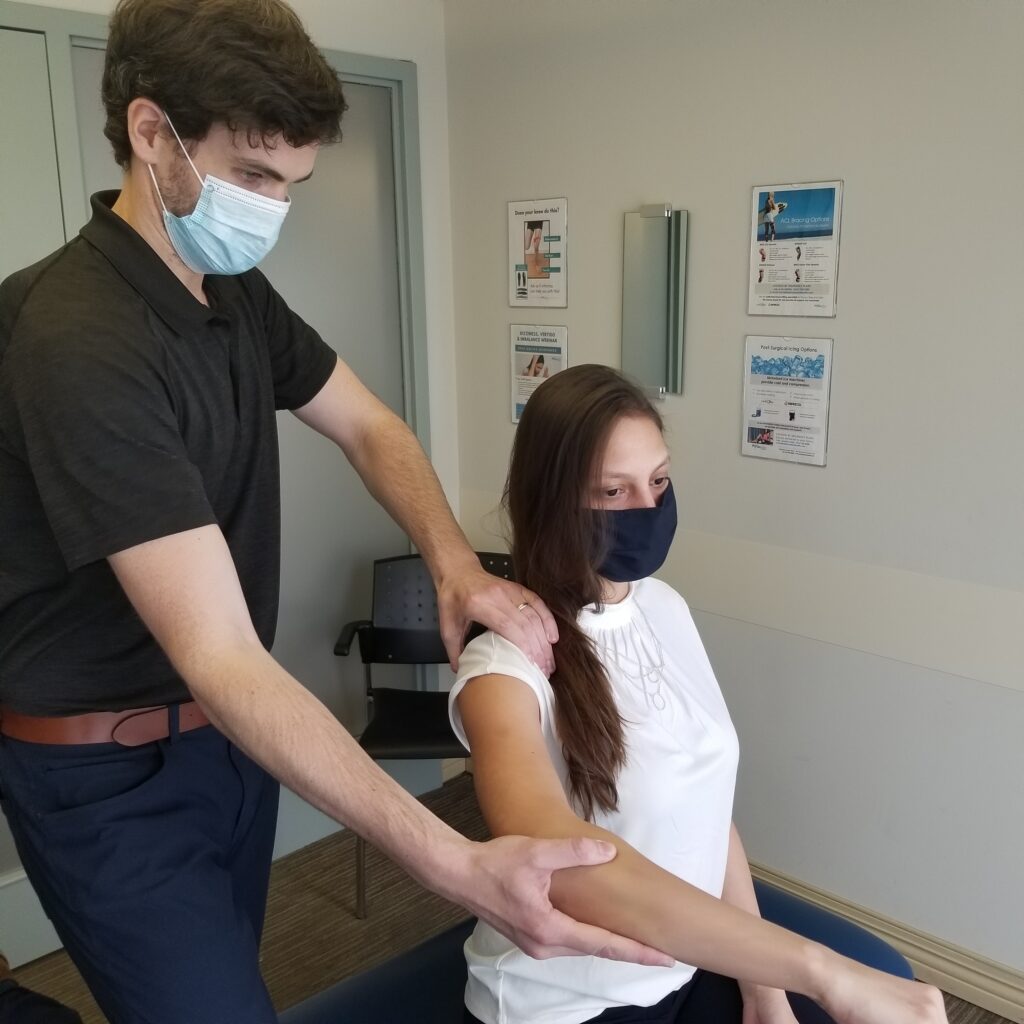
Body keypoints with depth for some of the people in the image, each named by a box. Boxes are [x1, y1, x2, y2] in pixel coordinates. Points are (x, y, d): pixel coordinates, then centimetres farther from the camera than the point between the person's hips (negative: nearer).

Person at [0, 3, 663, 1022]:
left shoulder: (238, 293, 0)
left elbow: (369, 428, 6)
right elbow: (222, 660, -36)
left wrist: (458, 565, -15)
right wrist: (456, 866, -41)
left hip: (228, 732, 8)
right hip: (112, 779, -8)